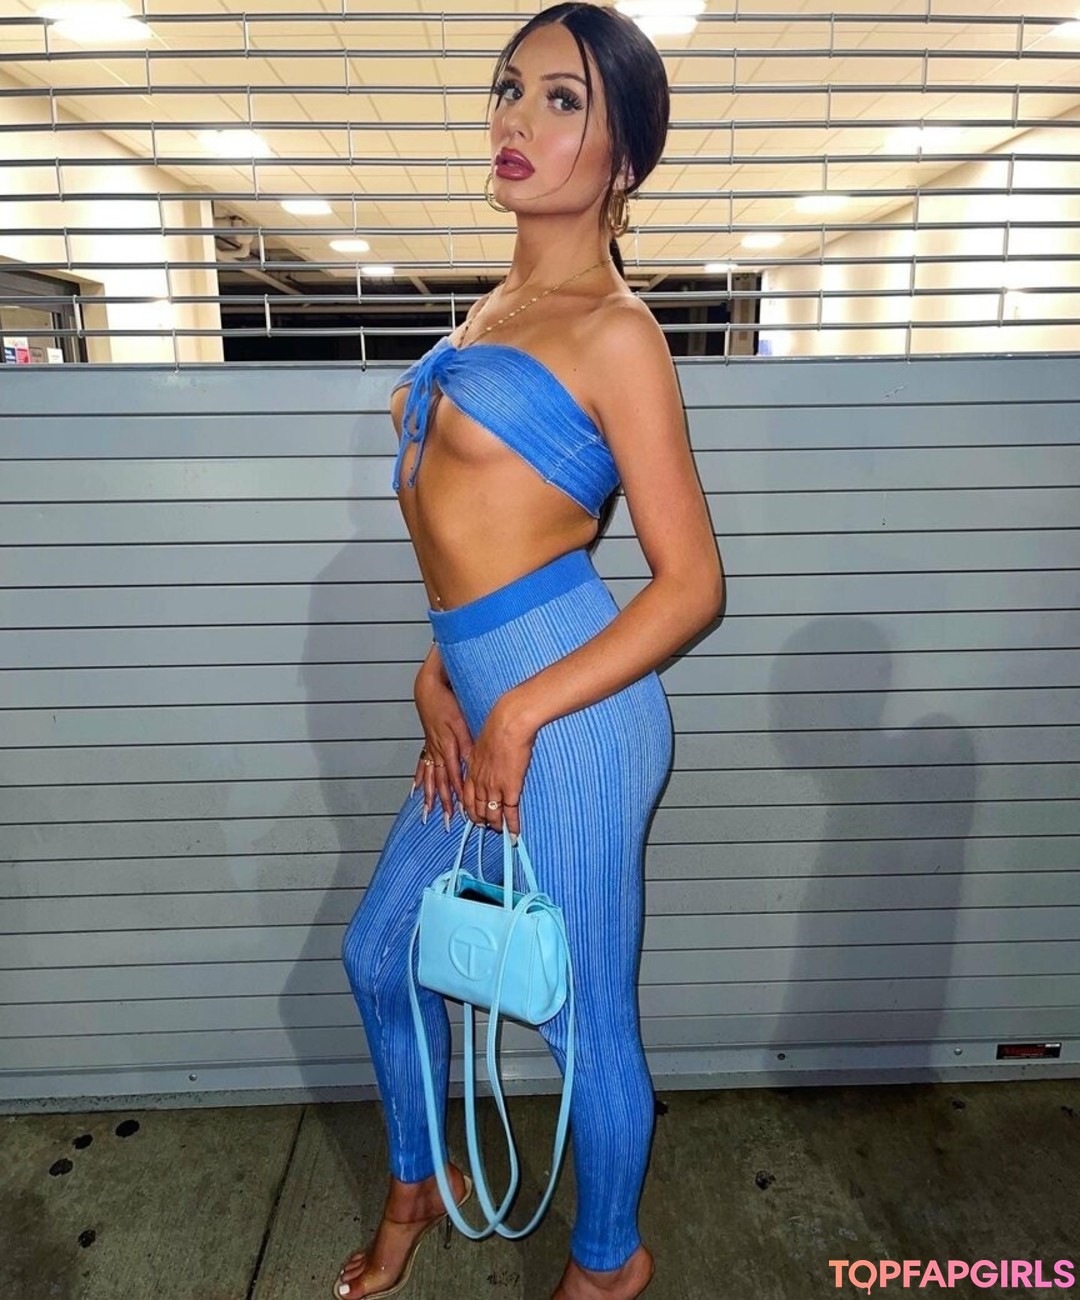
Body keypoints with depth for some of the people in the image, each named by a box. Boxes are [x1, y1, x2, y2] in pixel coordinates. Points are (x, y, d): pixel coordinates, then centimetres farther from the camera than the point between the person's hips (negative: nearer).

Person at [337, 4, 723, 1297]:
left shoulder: (614, 333, -9)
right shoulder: (497, 309, 15)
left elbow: (692, 582, -12)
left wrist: (520, 711, -14)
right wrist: (437, 672, 7)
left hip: (565, 708, -8)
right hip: (486, 705, 9)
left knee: (581, 1017, 9)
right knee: (379, 952, 22)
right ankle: (416, 1187, 50)